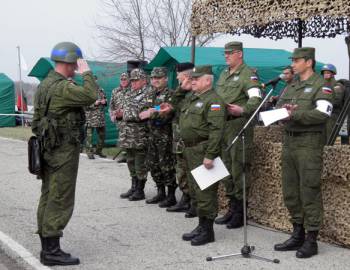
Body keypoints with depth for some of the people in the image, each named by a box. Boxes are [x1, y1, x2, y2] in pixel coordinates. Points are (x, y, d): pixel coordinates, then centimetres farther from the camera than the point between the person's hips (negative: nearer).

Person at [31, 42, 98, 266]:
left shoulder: (44, 85, 13)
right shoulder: (63, 87, -18)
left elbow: (37, 119, 17)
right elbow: (91, 96, -30)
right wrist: (87, 73, -16)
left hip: (49, 149, 10)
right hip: (64, 152, -10)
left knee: (48, 198, 11)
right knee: (60, 201, -6)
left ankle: (47, 247, 18)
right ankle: (52, 251, -4)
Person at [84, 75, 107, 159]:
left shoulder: (101, 90, 13)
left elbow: (105, 98, 24)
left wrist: (104, 101, 0)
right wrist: (94, 104, -20)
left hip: (101, 117, 6)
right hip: (90, 118, -6)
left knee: (102, 135, 12)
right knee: (89, 135, -3)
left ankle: (98, 150, 27)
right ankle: (89, 152, 5)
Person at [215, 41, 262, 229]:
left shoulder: (248, 74, -8)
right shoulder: (223, 75, 19)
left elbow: (256, 99, -21)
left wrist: (242, 110, -36)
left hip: (239, 125, -9)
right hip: (222, 125, 9)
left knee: (239, 169, -6)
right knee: (225, 168, 13)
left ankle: (240, 213, 2)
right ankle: (232, 208, 23)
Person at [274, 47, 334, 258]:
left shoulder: (321, 85, -5)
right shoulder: (291, 87, 19)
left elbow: (323, 113, -18)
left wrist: (295, 114, -23)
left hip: (309, 143, -8)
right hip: (289, 142, 8)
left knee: (309, 192, -5)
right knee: (290, 191, 10)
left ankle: (311, 240, 3)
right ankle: (298, 235, 21)